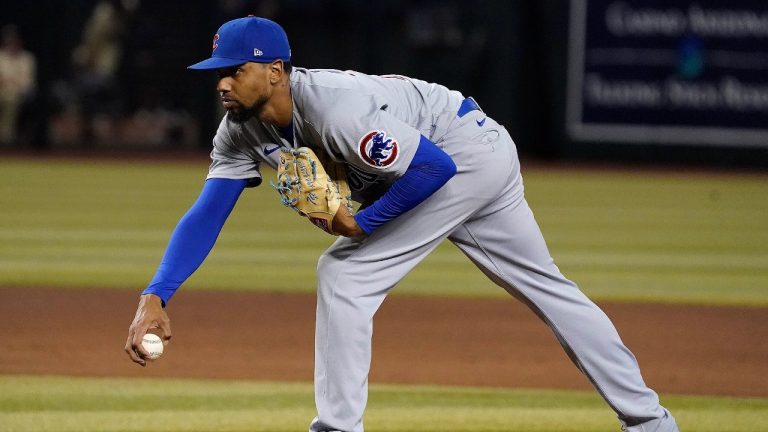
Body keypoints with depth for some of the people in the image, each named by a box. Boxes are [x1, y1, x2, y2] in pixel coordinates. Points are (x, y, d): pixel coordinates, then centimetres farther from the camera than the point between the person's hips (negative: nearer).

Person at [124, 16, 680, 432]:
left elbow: (435, 166, -28)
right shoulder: (243, 133, -7)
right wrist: (155, 296, -21)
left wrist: (363, 222, -22)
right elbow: (206, 216, -10)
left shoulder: (336, 106, -32)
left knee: (344, 271, -15)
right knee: (545, 284, 15)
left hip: (468, 149, -10)